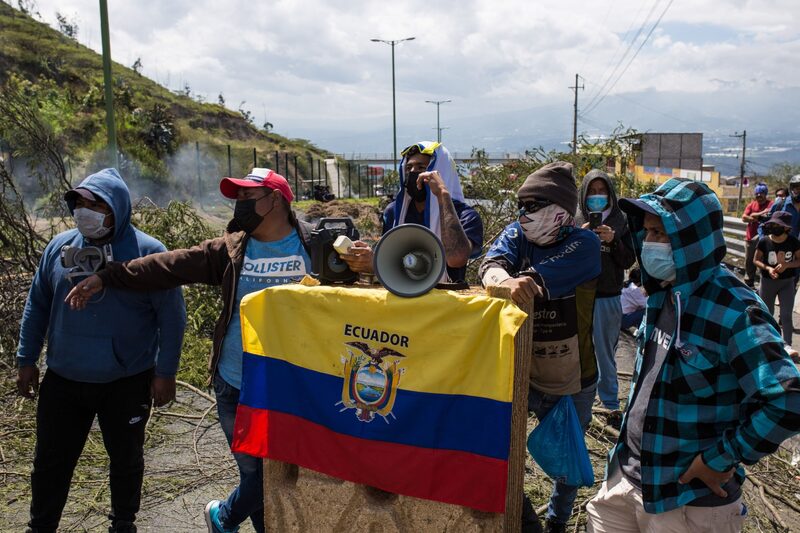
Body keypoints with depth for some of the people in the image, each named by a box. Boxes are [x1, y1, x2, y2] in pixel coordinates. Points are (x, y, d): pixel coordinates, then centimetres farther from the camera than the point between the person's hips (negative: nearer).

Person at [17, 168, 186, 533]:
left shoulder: (148, 251, -12)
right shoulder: (59, 247, 0)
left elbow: (172, 317, -10)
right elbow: (37, 306, 10)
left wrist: (165, 372, -10)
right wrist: (26, 360, 10)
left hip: (127, 382, -3)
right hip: (63, 380, 3)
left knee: (126, 459, 15)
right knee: (51, 461, 13)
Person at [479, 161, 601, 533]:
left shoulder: (583, 244, -16)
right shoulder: (517, 234, -5)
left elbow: (537, 279, -33)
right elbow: (492, 264, -27)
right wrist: (506, 281, -49)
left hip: (571, 384, -2)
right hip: (520, 373, 2)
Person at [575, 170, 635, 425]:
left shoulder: (620, 221, 2)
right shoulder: (575, 220, 0)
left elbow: (628, 261, 1)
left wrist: (613, 241, -14)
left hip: (608, 297, 0)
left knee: (606, 352, 9)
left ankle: (611, 403, 19)